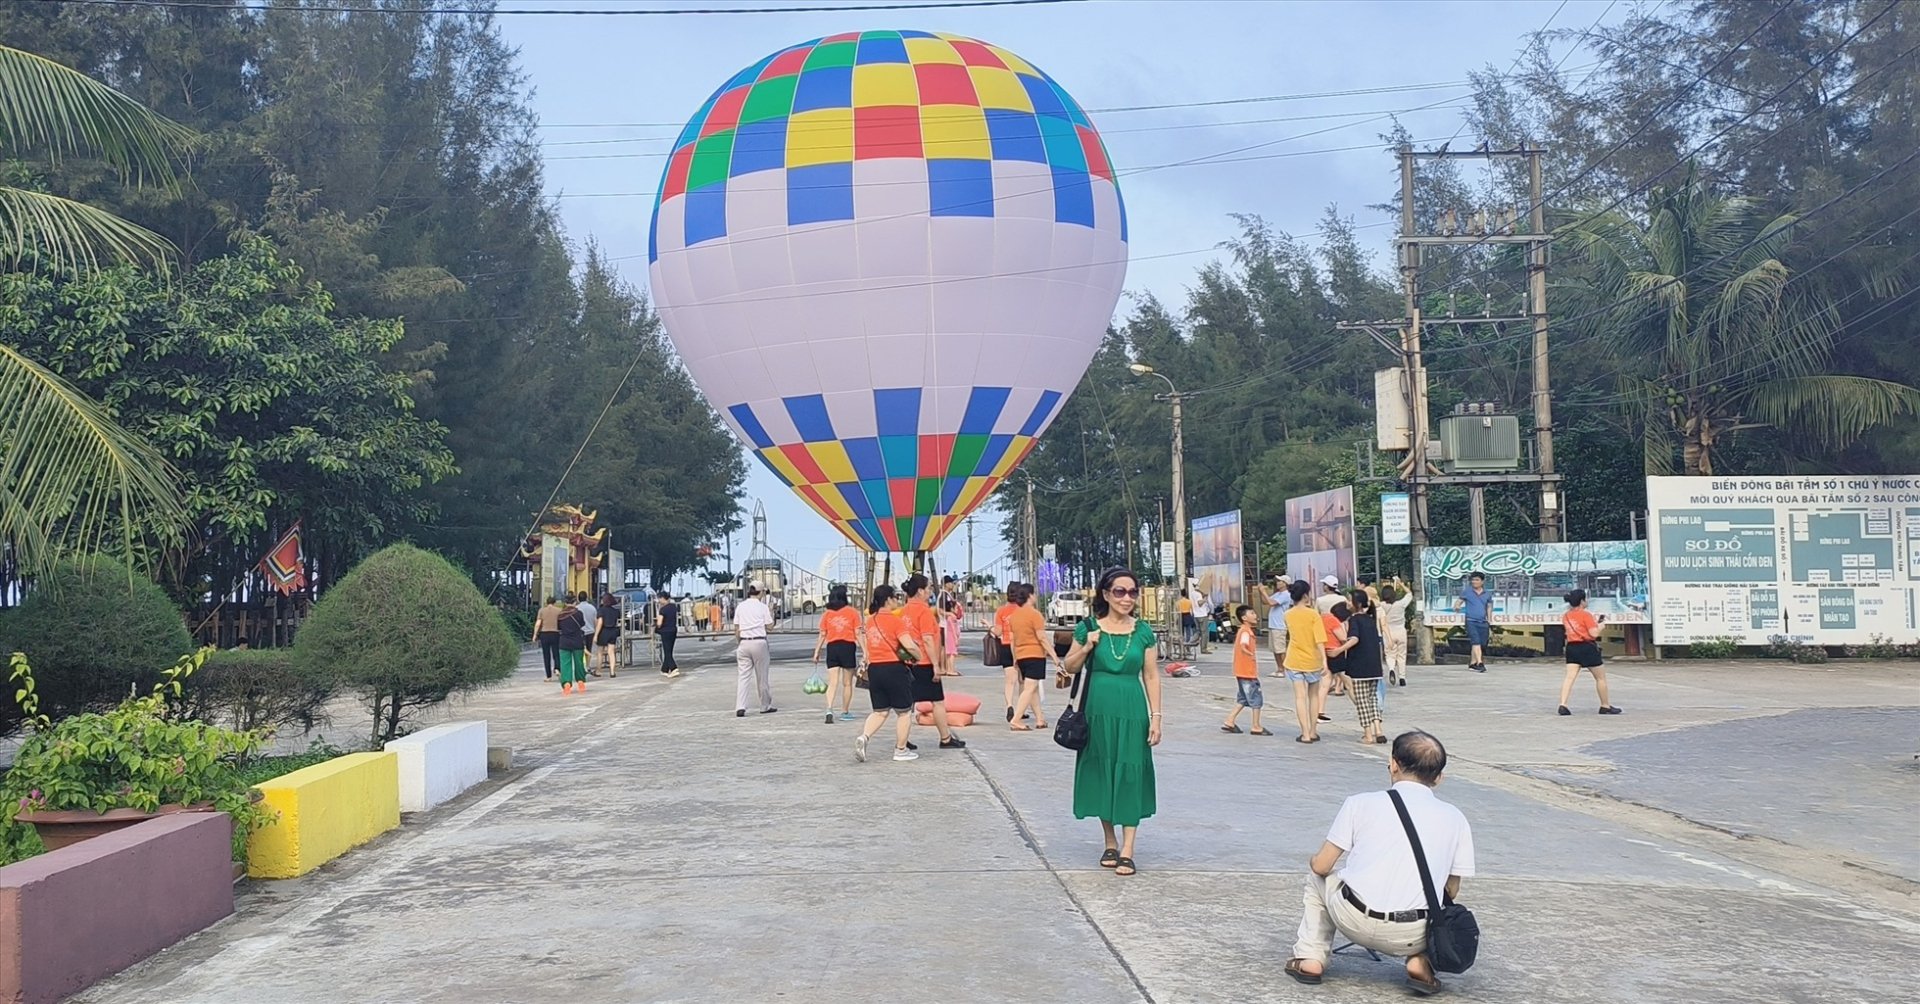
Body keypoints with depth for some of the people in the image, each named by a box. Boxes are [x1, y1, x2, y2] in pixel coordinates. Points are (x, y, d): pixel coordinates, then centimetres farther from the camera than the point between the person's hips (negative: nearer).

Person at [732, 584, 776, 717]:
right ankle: (765, 706, 20)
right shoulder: (762, 607, -3)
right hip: (759, 642, -3)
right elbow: (770, 625, -1)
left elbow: (736, 628, 8)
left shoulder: (740, 606, 7)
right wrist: (771, 615, 16)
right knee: (762, 676, 9)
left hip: (744, 642, 3)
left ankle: (740, 707, -11)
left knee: (744, 676, 1)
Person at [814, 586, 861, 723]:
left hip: (832, 647, 2)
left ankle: (829, 710, -18)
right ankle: (845, 712, 16)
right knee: (847, 683, 10)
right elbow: (858, 634, -4)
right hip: (848, 646, -2)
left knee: (832, 682, 0)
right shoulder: (852, 612, 0)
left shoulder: (826, 614, 5)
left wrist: (816, 652, 9)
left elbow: (822, 635, 4)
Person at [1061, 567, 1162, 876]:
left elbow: (1151, 676, 5)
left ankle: (1127, 851, 2)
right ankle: (1110, 843, 22)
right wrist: (1087, 647, -10)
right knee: (1102, 774, 7)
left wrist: (1155, 717, 0)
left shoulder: (1143, 631, 4)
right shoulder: (1089, 628, 1)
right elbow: (1070, 667, 9)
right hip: (1098, 710, 0)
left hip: (1132, 711, 0)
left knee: (1130, 776, -1)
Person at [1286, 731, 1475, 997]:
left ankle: (1311, 958, 21)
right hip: (1412, 938, 1)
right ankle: (1421, 962, 11)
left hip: (1355, 922, -1)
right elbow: (1451, 892, 13)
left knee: (1317, 874, 30)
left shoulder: (1361, 803, 2)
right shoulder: (1455, 819, 7)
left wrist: (1314, 862, 29)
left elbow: (1322, 866, 4)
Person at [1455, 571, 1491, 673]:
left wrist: (1490, 626, 17)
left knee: (1482, 645, 4)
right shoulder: (1466, 592, 5)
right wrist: (1457, 606, -19)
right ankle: (1480, 663, -22)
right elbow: (1458, 602, 8)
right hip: (1471, 621, -4)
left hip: (1483, 623, 4)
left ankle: (1472, 664, 14)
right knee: (1476, 642, -16)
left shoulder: (1487, 595, 12)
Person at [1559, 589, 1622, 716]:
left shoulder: (1566, 616, 9)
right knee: (1601, 678, 11)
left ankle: (1563, 704, -20)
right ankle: (1605, 706, 20)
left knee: (1570, 677, -4)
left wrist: (1595, 621, 19)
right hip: (1587, 648, -5)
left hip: (1572, 647, 5)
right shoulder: (1586, 614, -11)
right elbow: (1594, 633, -14)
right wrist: (1601, 624, 3)